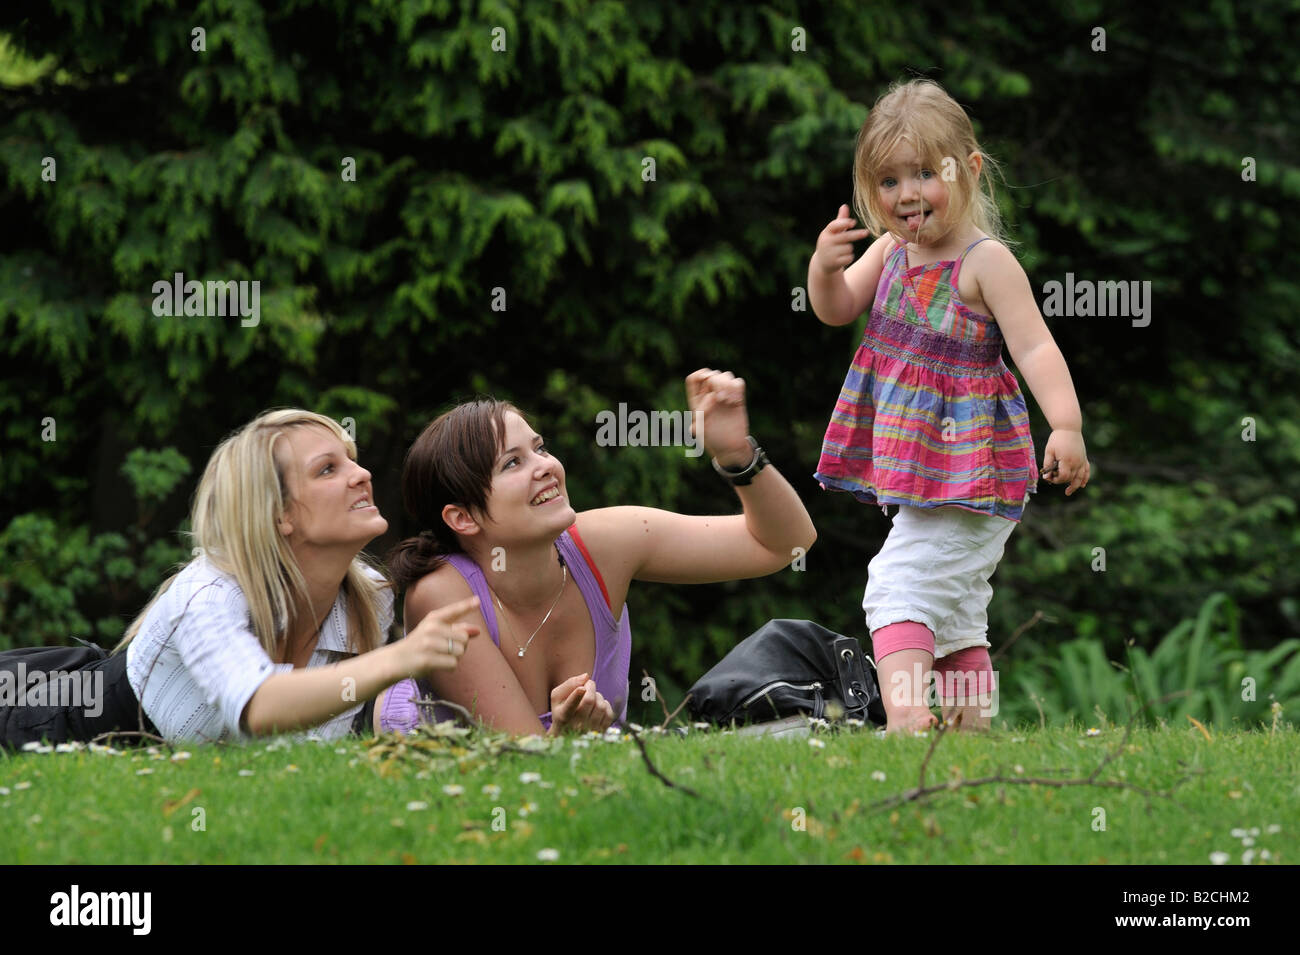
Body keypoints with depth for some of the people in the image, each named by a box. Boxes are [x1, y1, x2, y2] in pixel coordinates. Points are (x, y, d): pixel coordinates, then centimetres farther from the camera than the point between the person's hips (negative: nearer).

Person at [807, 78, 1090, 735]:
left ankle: (904, 719, -31)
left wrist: (1066, 425, -34)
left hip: (969, 466, -8)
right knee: (954, 615, 15)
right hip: (911, 469, 8)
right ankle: (972, 728, 23)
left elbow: (1035, 347, -20)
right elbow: (836, 309, 10)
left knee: (900, 587, -21)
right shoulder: (890, 250, 5)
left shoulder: (987, 262, -16)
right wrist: (825, 265, -13)